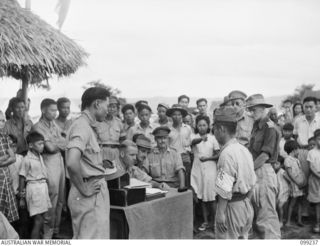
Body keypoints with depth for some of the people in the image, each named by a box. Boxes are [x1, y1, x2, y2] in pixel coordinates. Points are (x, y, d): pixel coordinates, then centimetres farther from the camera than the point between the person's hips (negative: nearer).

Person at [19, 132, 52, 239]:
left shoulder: (40, 157, 8)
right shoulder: (27, 160, -12)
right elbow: (22, 178, -9)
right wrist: (22, 197, -7)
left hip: (43, 187, 7)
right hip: (34, 188, -7)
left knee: (41, 219, 12)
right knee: (38, 221, -6)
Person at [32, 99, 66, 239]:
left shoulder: (54, 124, 14)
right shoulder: (38, 127, -8)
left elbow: (64, 145, 8)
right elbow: (51, 147, -14)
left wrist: (54, 143, -9)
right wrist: (59, 143, 3)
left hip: (60, 161, 7)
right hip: (49, 163, -7)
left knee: (60, 200, 11)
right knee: (52, 200, -5)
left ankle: (55, 230, 22)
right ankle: (47, 234, 5)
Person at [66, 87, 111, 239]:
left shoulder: (87, 125, 14)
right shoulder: (82, 126, -17)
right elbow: (72, 162, -31)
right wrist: (83, 189, -20)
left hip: (97, 193, 10)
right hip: (91, 196, -10)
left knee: (82, 238, 18)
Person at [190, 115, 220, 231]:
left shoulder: (212, 138, 0)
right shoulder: (195, 137, 0)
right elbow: (192, 142, -25)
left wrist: (207, 158, -14)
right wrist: (201, 139, -45)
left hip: (210, 169, -1)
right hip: (198, 169, 1)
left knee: (211, 197, -2)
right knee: (202, 196, 8)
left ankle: (214, 221, 9)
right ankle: (205, 221, 17)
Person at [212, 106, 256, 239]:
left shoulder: (227, 153, -19)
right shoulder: (245, 150, 7)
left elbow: (225, 189, -22)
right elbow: (251, 183, 12)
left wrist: (220, 213, -19)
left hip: (231, 206, -9)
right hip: (246, 205, 9)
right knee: (243, 239, 18)